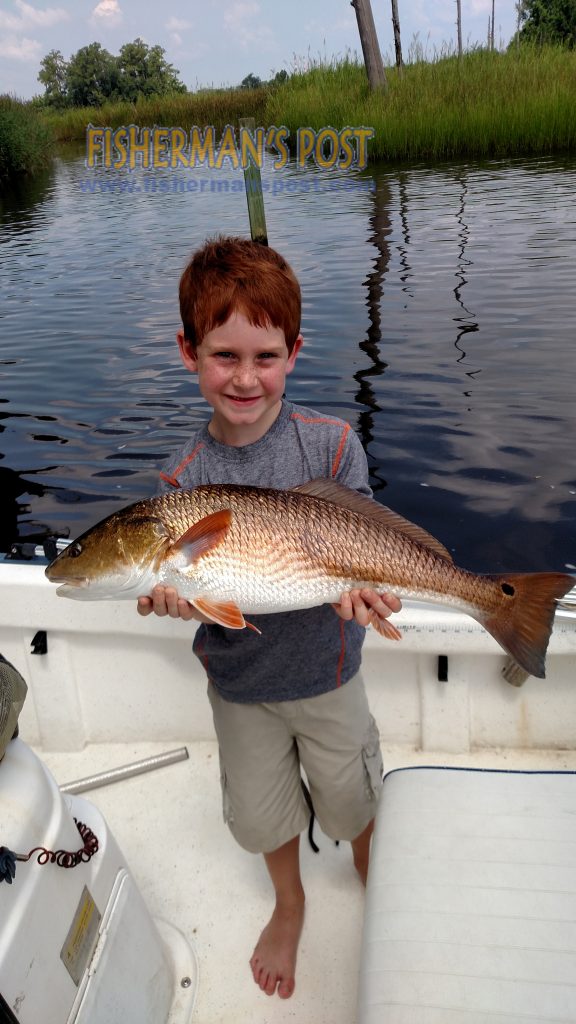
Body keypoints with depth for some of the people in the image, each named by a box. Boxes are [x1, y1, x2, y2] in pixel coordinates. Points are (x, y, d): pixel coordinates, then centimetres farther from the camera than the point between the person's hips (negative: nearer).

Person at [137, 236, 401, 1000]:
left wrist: (355, 586, -36)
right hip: (239, 685, 2)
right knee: (262, 810, 23)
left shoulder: (331, 444, -18)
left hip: (326, 673, -1)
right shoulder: (183, 478, -14)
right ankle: (289, 904, 55)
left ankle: (374, 884, 58)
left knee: (353, 804, 22)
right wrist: (171, 597, -35)